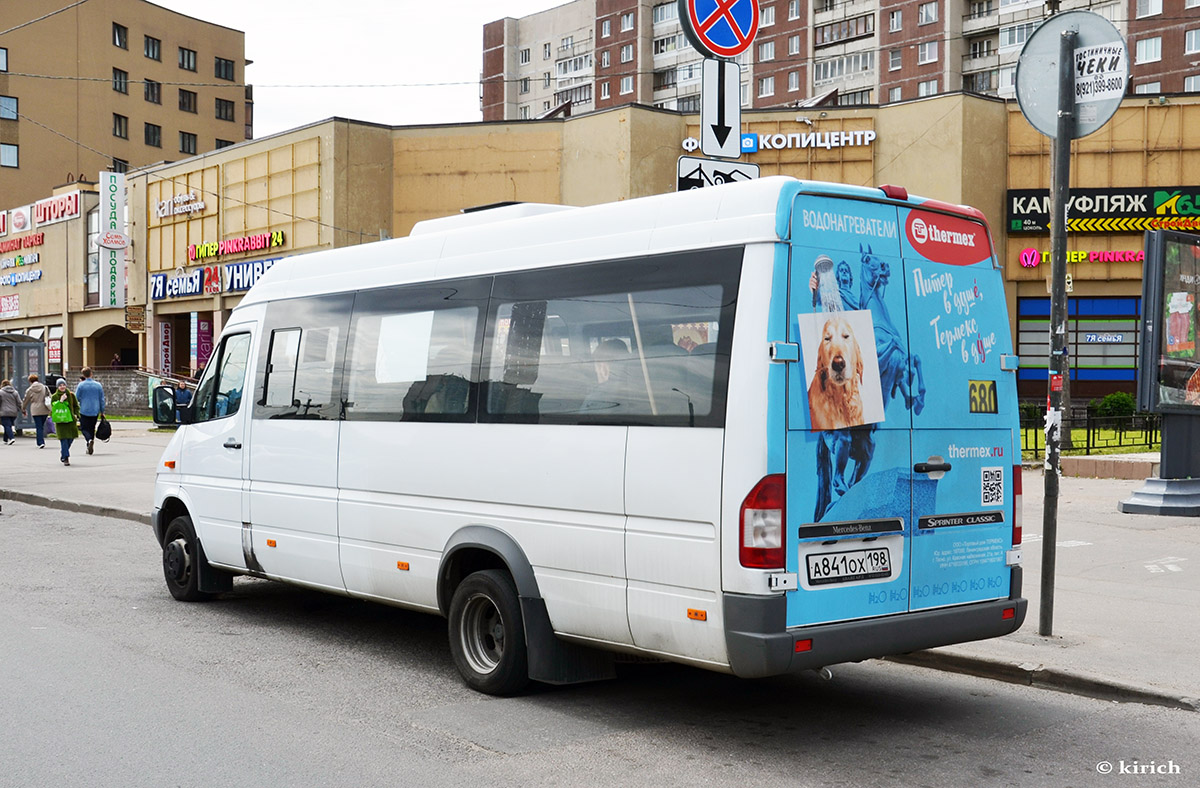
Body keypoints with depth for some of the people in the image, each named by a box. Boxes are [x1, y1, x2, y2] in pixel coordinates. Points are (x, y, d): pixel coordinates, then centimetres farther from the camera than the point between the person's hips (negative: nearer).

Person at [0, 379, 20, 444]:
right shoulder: (15, 392, 10)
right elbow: (19, 403, 7)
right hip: (13, 413, 5)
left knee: (7, 426, -7)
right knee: (8, 426, 15)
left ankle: (12, 438, -25)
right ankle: (6, 440, 19)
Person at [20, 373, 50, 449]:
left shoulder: (29, 390, 1)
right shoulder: (44, 388, 6)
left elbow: (25, 401, 12)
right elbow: (50, 398, 9)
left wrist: (23, 410, 27)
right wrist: (50, 409, 17)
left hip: (36, 411, -2)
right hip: (45, 410, 2)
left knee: (39, 427, -1)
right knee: (42, 426, 13)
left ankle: (41, 442, -11)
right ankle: (40, 442, 16)